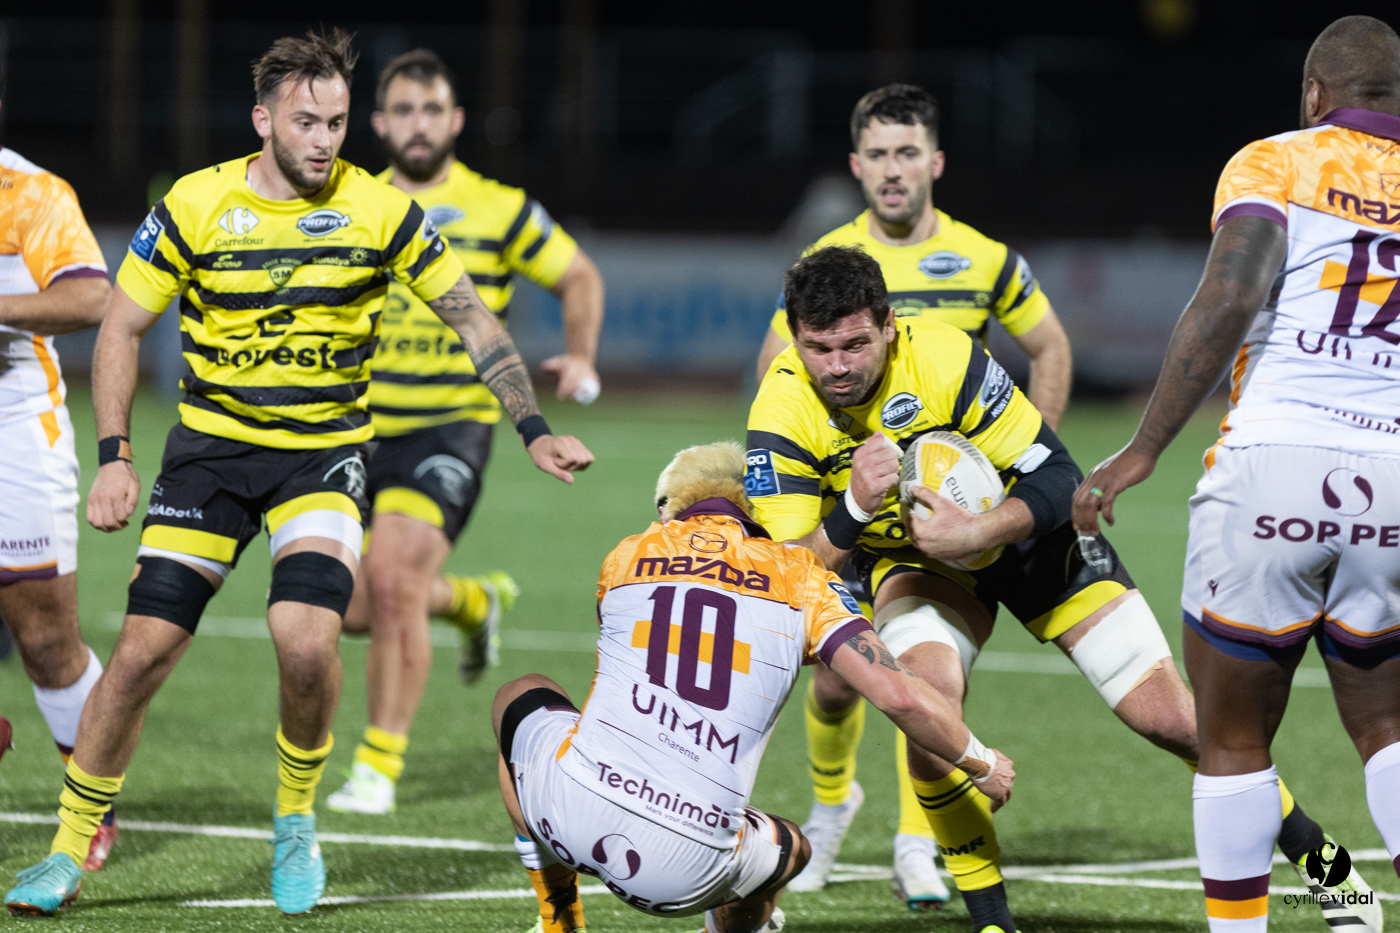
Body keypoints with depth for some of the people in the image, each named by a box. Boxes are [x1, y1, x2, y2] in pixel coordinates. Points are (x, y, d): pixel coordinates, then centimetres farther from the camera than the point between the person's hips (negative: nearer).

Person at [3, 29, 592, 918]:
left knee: (306, 636, -24)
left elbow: (473, 318, 3)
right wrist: (115, 458, -6)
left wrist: (535, 430, -3)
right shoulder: (194, 206, -7)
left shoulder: (379, 211, -6)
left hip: (325, 452, -1)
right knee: (143, 649, -8)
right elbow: (122, 328, 2)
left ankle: (296, 824, 3)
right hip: (212, 445, 1)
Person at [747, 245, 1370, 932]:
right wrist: (853, 511, -42)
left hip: (1023, 532, -1)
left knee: (1168, 717, -6)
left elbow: (1058, 480, -24)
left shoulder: (946, 360, -29)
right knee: (929, 692, -31)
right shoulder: (781, 414, -24)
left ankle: (1311, 846, 19)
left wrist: (979, 532, -41)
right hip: (910, 558, 1)